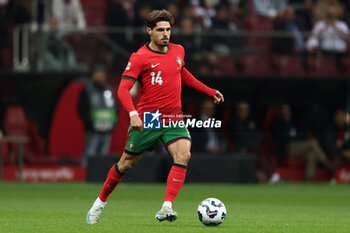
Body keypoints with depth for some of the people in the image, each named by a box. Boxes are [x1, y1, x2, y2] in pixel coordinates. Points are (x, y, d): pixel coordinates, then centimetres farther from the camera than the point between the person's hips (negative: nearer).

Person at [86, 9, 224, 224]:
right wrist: (133, 113, -30)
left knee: (183, 155, -21)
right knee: (127, 162, 6)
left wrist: (210, 91, 28)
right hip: (148, 119, -4)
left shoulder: (178, 51, 10)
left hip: (174, 118, 4)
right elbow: (123, 89, -14)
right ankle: (101, 202, 28)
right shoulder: (140, 57, -8)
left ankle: (166, 208, -27)